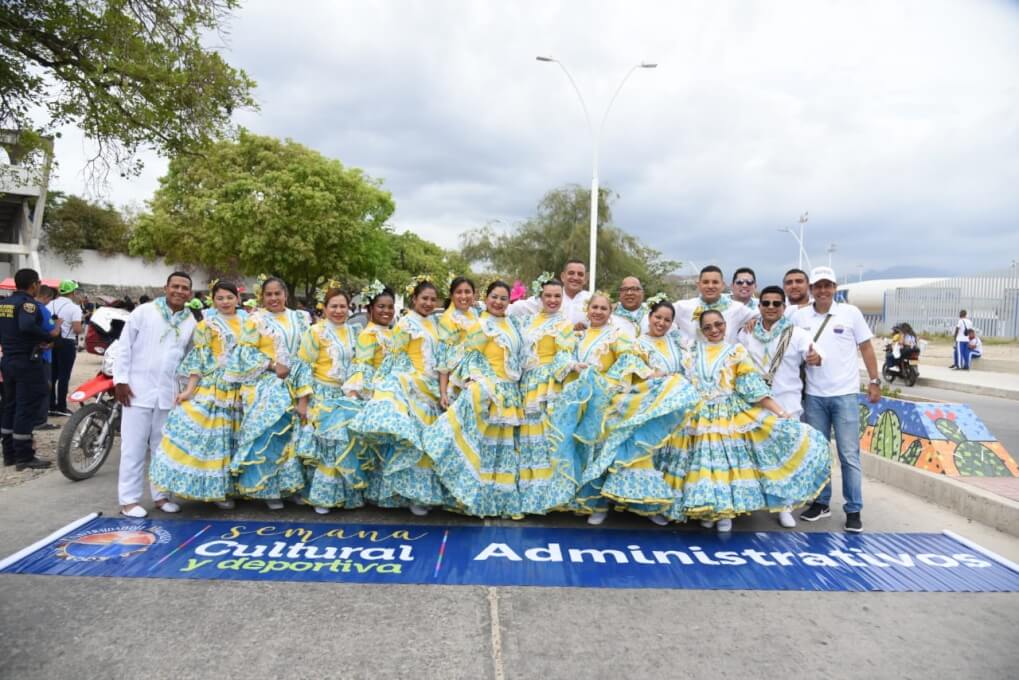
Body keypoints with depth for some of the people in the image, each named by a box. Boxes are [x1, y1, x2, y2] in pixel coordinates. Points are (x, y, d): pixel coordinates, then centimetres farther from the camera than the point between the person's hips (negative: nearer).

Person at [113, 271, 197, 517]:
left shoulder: (191, 322, 8)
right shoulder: (143, 311, -3)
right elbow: (124, 345, -3)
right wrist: (120, 379, -8)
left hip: (169, 392, 4)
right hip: (138, 388, -4)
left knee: (163, 447, 12)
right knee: (134, 446, 0)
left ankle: (161, 494, 22)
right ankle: (129, 499, 8)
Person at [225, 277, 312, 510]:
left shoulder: (298, 319, 12)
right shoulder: (256, 320, -1)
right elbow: (245, 352, -8)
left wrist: (304, 391, 1)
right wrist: (273, 365, -16)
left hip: (291, 387, 4)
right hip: (265, 388, -4)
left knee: (293, 434, 6)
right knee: (266, 435, -5)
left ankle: (291, 484, 16)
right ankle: (267, 488, 5)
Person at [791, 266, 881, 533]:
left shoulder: (850, 313, 0)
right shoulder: (799, 317, 3)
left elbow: (866, 348, 4)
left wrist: (875, 381, 2)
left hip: (845, 394, -2)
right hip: (813, 396, 2)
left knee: (849, 455, 1)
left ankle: (854, 510, 11)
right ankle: (821, 502, 24)